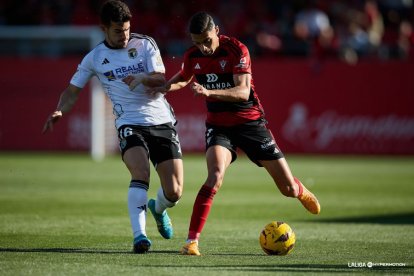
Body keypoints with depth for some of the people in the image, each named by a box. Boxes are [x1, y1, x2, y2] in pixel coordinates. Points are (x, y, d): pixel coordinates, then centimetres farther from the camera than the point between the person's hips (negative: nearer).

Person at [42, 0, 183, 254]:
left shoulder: (145, 44, 4)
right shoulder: (95, 58, 5)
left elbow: (161, 79, -4)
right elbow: (73, 90, 10)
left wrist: (142, 78, -25)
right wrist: (59, 111, -10)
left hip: (162, 121, 1)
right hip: (130, 125, -1)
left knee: (174, 192, -2)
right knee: (141, 173, -31)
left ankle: (158, 209, 35)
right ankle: (139, 235, -32)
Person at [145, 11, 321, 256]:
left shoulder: (237, 50, -18)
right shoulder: (193, 56, -4)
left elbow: (243, 91, -29)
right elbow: (184, 78, 20)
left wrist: (209, 92, -43)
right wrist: (169, 86, -3)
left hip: (250, 121, -1)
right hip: (218, 124, 1)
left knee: (288, 188, 3)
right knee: (216, 176, -29)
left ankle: (300, 191, 43)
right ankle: (192, 241, -27)